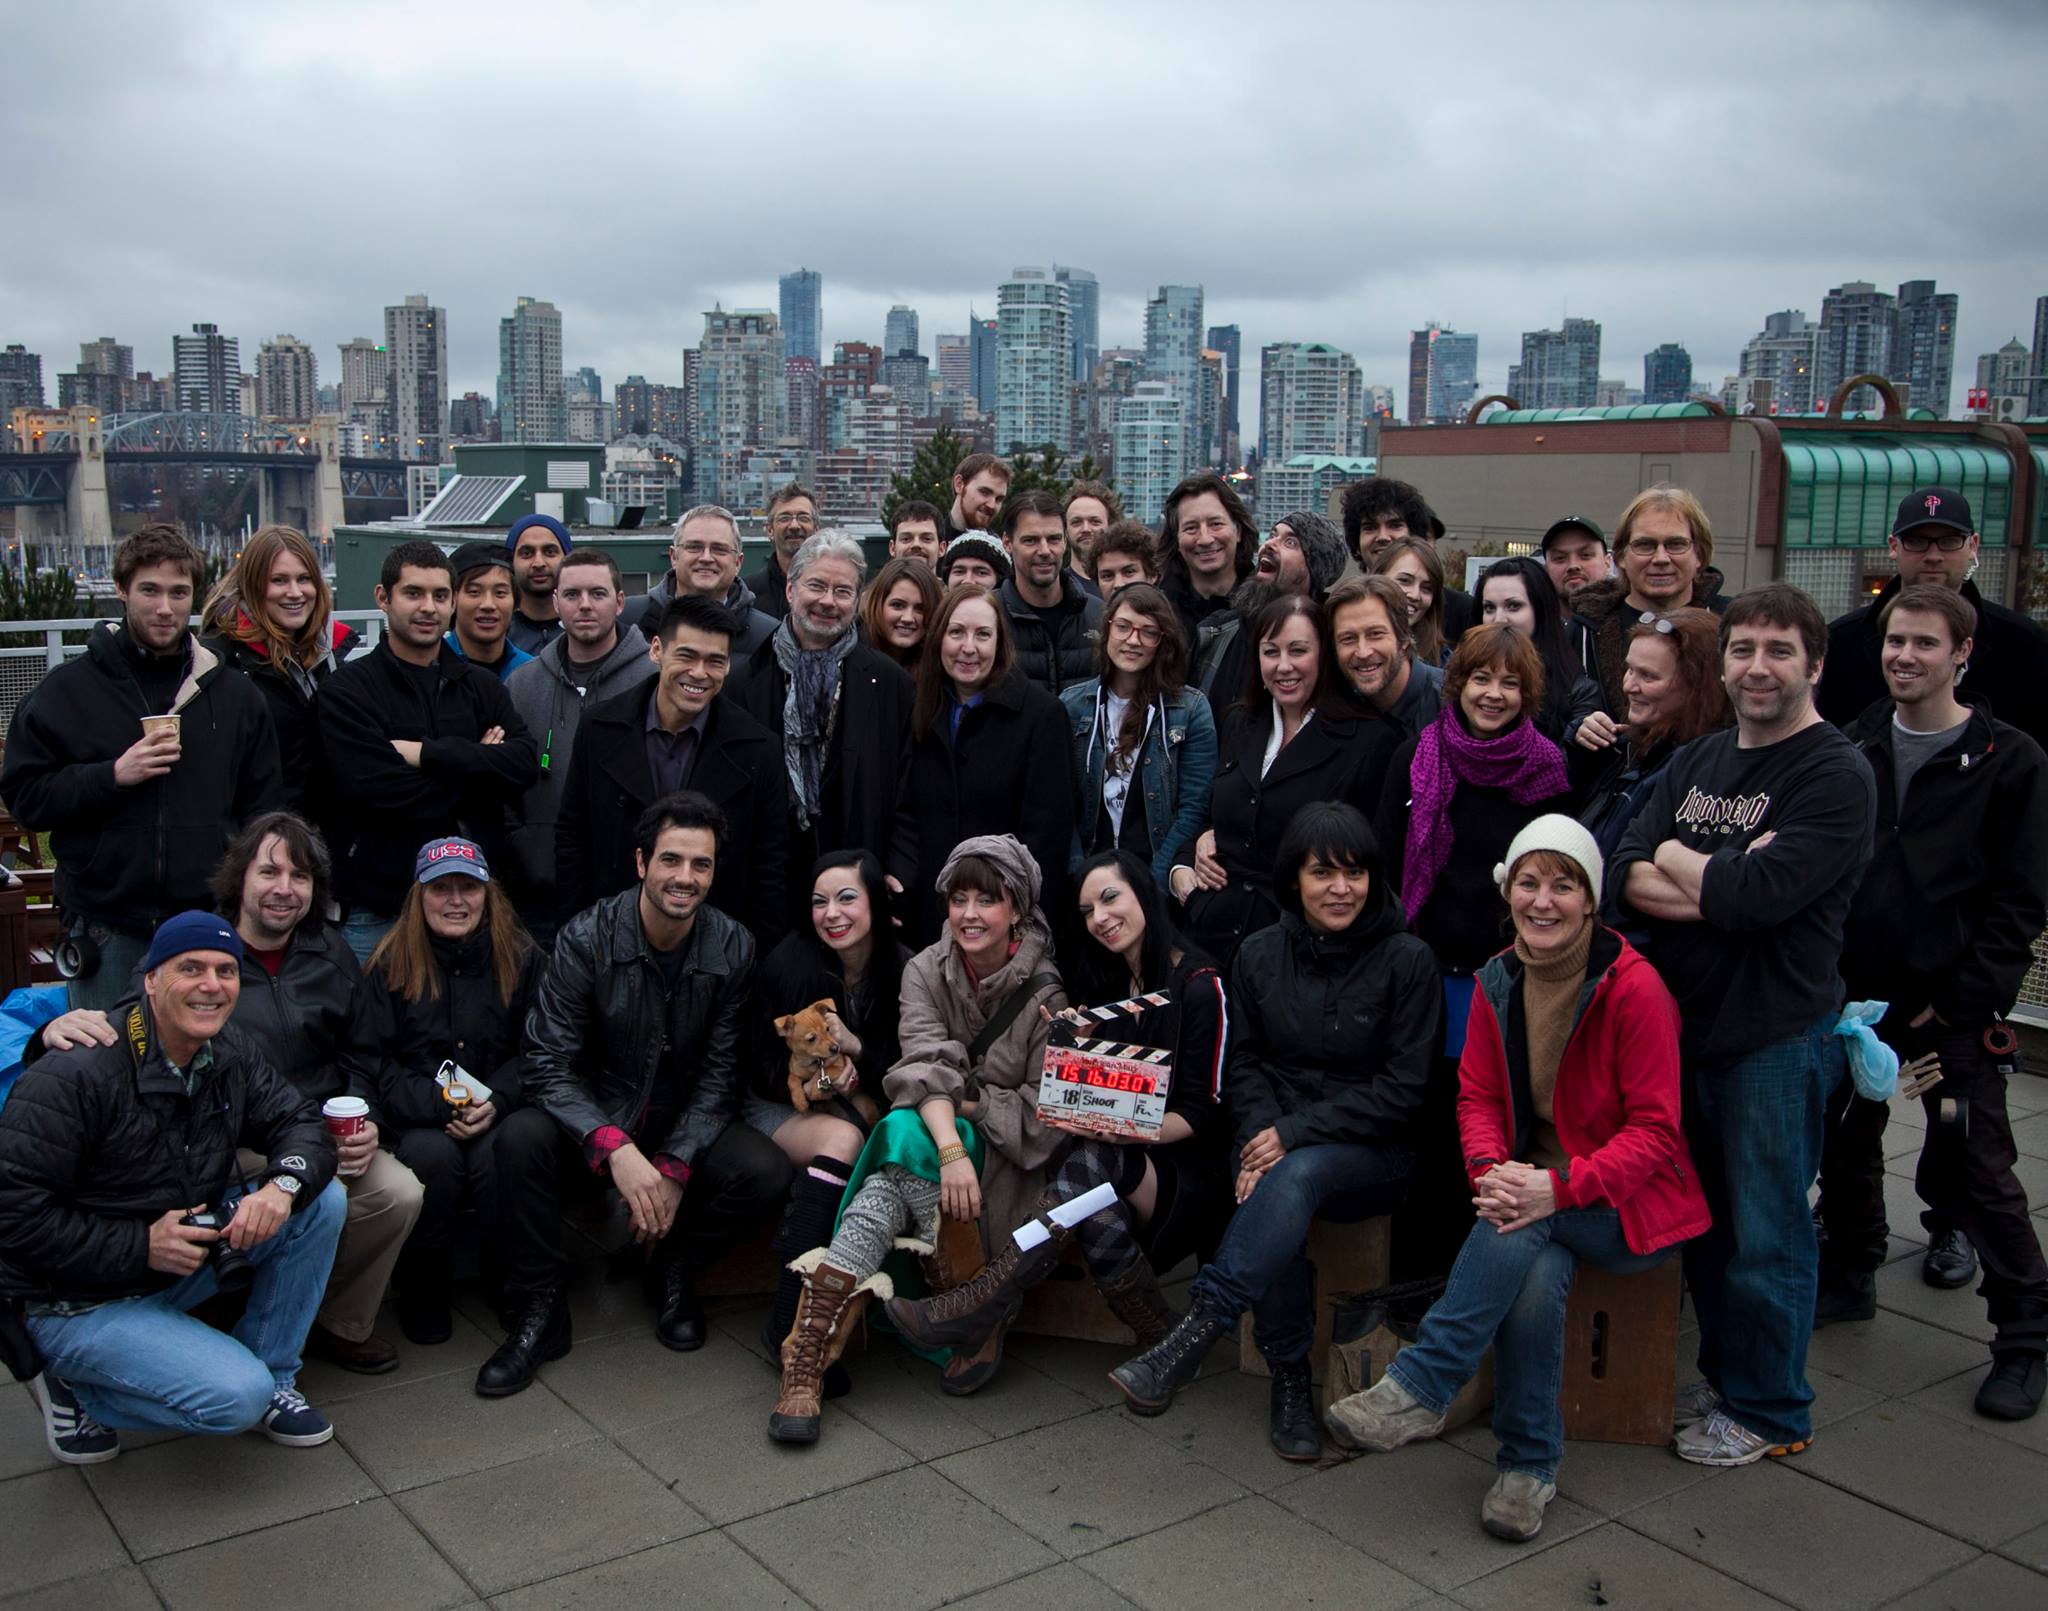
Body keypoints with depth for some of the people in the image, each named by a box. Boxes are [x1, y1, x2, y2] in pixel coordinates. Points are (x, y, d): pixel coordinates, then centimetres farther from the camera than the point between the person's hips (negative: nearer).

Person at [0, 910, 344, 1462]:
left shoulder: (231, 1053, -3)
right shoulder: (75, 1074, -24)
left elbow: (301, 1121, 0)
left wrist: (283, 1184, -24)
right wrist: (141, 1246, -26)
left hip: (185, 1253, 7)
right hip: (81, 1302, -7)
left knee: (322, 1199, -11)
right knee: (237, 1397, -23)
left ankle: (272, 1378, 3)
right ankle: (73, 1386, 3)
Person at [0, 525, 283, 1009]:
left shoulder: (236, 694, 8)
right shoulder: (67, 690, 2)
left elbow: (264, 811, 10)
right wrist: (113, 775, -14)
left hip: (211, 926, 1)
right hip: (108, 936, -1)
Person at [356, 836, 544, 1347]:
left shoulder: (521, 957, 6)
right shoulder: (391, 963, 3)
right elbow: (372, 1059, -2)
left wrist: (496, 1101, -14)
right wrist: (438, 1102, -16)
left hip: (496, 1112, 0)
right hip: (418, 1118, 0)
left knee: (498, 1156, -32)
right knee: (433, 1156, -33)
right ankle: (423, 1290, -10)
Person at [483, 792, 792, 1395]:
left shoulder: (733, 948, -6)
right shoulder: (587, 938, -13)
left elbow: (720, 1073, -5)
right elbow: (549, 1065, -18)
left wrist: (675, 1167, -19)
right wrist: (615, 1148, -34)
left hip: (685, 1126, 2)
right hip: (594, 1124, -1)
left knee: (766, 1172, -26)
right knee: (522, 1136, -32)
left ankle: (672, 1270, 5)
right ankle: (539, 1312, -13)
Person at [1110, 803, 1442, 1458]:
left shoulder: (1407, 960, -4)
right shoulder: (1260, 954, 7)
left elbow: (1402, 1089, -8)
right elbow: (1245, 1063, 10)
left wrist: (1295, 1133, -16)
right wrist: (1259, 1137, -12)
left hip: (1371, 1153, -3)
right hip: (1274, 1139, 3)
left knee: (1297, 1177, -36)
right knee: (1280, 1191, -32)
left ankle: (1191, 1338, -38)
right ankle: (1290, 1384, -17)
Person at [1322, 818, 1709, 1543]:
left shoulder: (1634, 987, -15)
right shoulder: (1498, 983, 2)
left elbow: (1655, 1130, -15)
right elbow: (1478, 1097, 4)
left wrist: (1559, 1187, -29)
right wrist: (1492, 1170, -19)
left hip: (1630, 1205, -4)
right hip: (1532, 1182, 4)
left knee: (1521, 1228, -34)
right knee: (1537, 1277, -29)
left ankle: (1419, 1387, -26)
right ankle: (1530, 1467, -13)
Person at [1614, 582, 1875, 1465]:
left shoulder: (1836, 776, -12)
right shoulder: (1694, 763, 11)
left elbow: (1759, 894, -24)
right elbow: (1623, 874, -1)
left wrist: (1673, 859, -7)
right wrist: (1721, 886, -16)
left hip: (1777, 1036, -6)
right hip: (1684, 1021, 7)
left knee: (1765, 1234, 4)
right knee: (1704, 1218, 17)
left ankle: (1770, 1410, 21)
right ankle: (1722, 1373, 35)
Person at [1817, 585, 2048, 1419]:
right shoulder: (1854, 747, 7)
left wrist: (1958, 1001, -12)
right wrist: (1827, 976, 0)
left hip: (1954, 1010, -4)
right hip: (1855, 997, 5)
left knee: (1979, 1170, -1)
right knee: (1845, 1144, 15)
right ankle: (1850, 1277, 35)